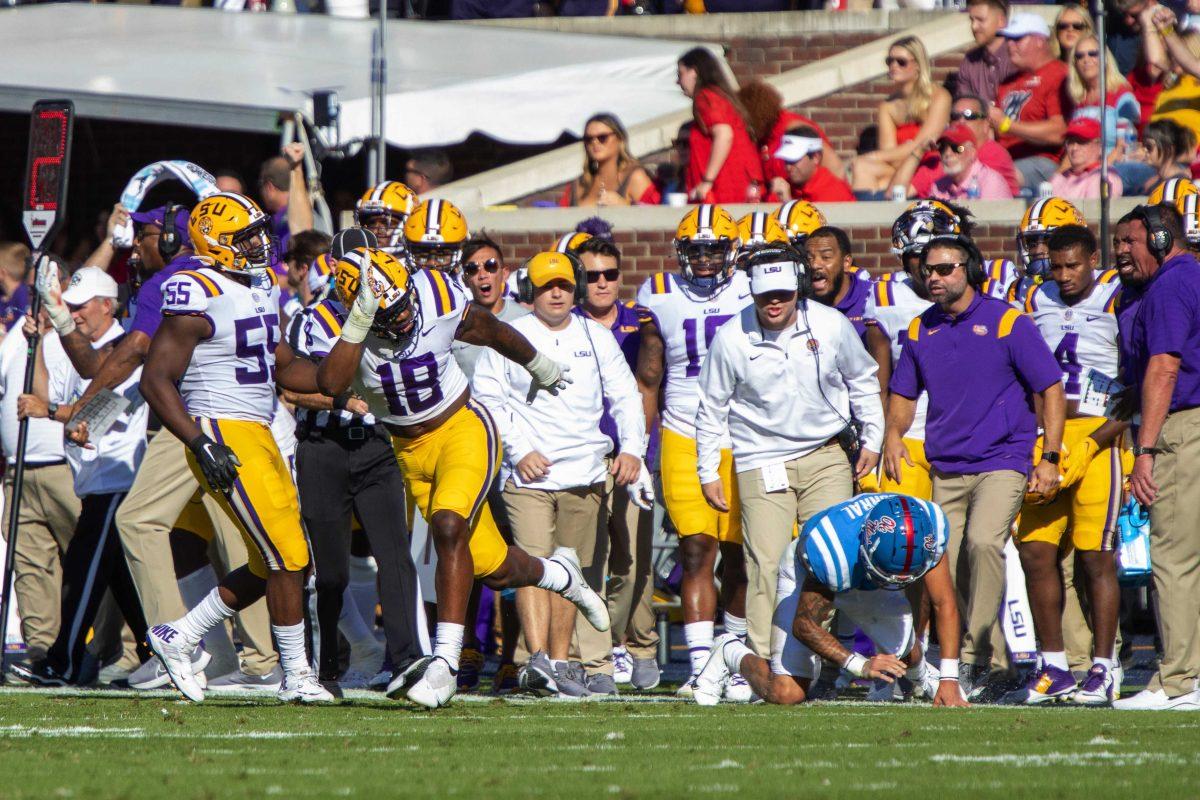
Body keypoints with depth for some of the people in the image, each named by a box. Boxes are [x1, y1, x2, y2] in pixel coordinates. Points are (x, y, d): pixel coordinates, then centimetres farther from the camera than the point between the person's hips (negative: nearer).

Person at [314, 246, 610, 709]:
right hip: (410, 451, 3)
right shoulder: (351, 329, -18)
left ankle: (445, 661, -27)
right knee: (494, 569, 8)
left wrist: (540, 366, 22)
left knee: (448, 527, -28)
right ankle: (560, 575, 42)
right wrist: (361, 318, -43)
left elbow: (491, 332, 4)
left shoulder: (438, 299, -18)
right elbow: (331, 384, -39)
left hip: (463, 428, -3)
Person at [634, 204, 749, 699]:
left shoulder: (753, 294, 2)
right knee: (697, 551, -11)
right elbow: (647, 381, 12)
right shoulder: (661, 297, 5)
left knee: (738, 557, 1)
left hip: (744, 442, 0)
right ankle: (700, 666, -14)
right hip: (684, 440, 0)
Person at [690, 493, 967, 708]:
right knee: (785, 694, -15)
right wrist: (860, 665, -40)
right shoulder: (831, 551, -46)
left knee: (904, 652, -14)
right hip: (808, 578, -5)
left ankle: (919, 675, 26)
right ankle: (731, 654, 18)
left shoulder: (930, 527, -35)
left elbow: (945, 605, -24)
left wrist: (949, 679, -30)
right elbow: (804, 625, -31)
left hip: (864, 580, 5)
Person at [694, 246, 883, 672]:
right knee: (766, 564, -8)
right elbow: (713, 408, 4)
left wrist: (871, 439, 13)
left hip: (826, 456, 2)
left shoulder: (831, 326, -6)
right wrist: (708, 471, 5)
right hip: (762, 461, -2)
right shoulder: (731, 339, -9)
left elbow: (862, 381, 13)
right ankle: (763, 661, -4)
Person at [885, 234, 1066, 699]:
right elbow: (904, 393, 23)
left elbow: (1050, 389, -2)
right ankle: (993, 659, 17)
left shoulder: (1007, 322, -5)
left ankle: (973, 657, -20)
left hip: (1001, 462, -5)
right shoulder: (921, 331, 10)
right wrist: (894, 435, 3)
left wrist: (1050, 458, -8)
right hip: (946, 469, 5)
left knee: (983, 543, -26)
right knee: (952, 565, 2)